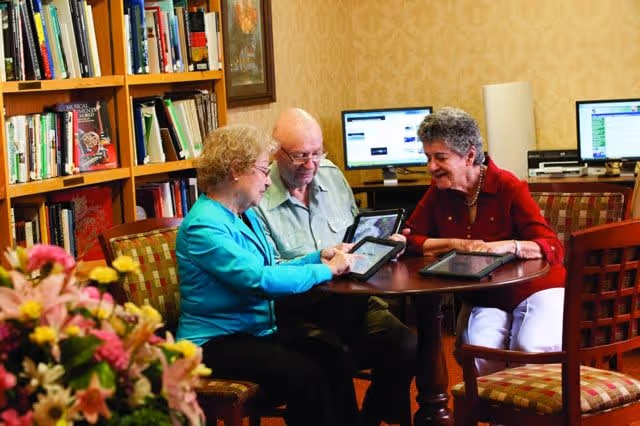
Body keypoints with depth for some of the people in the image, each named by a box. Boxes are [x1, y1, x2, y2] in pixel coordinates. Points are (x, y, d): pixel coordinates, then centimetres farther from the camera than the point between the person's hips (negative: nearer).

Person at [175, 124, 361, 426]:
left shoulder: (245, 215, 12)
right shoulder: (204, 225, -18)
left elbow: (269, 271, 18)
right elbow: (261, 280, -27)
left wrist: (318, 257, 5)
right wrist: (326, 270, -17)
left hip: (258, 332, 8)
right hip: (216, 343, -8)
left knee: (334, 363, -15)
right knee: (307, 376, -27)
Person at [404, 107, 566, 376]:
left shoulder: (509, 188, -13)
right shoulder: (438, 192, 1)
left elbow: (553, 248, -19)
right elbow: (410, 240, -4)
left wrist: (509, 246, -38)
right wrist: (456, 244, -17)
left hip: (533, 290, -3)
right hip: (481, 300, 3)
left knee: (531, 348, -31)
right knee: (478, 351, -29)